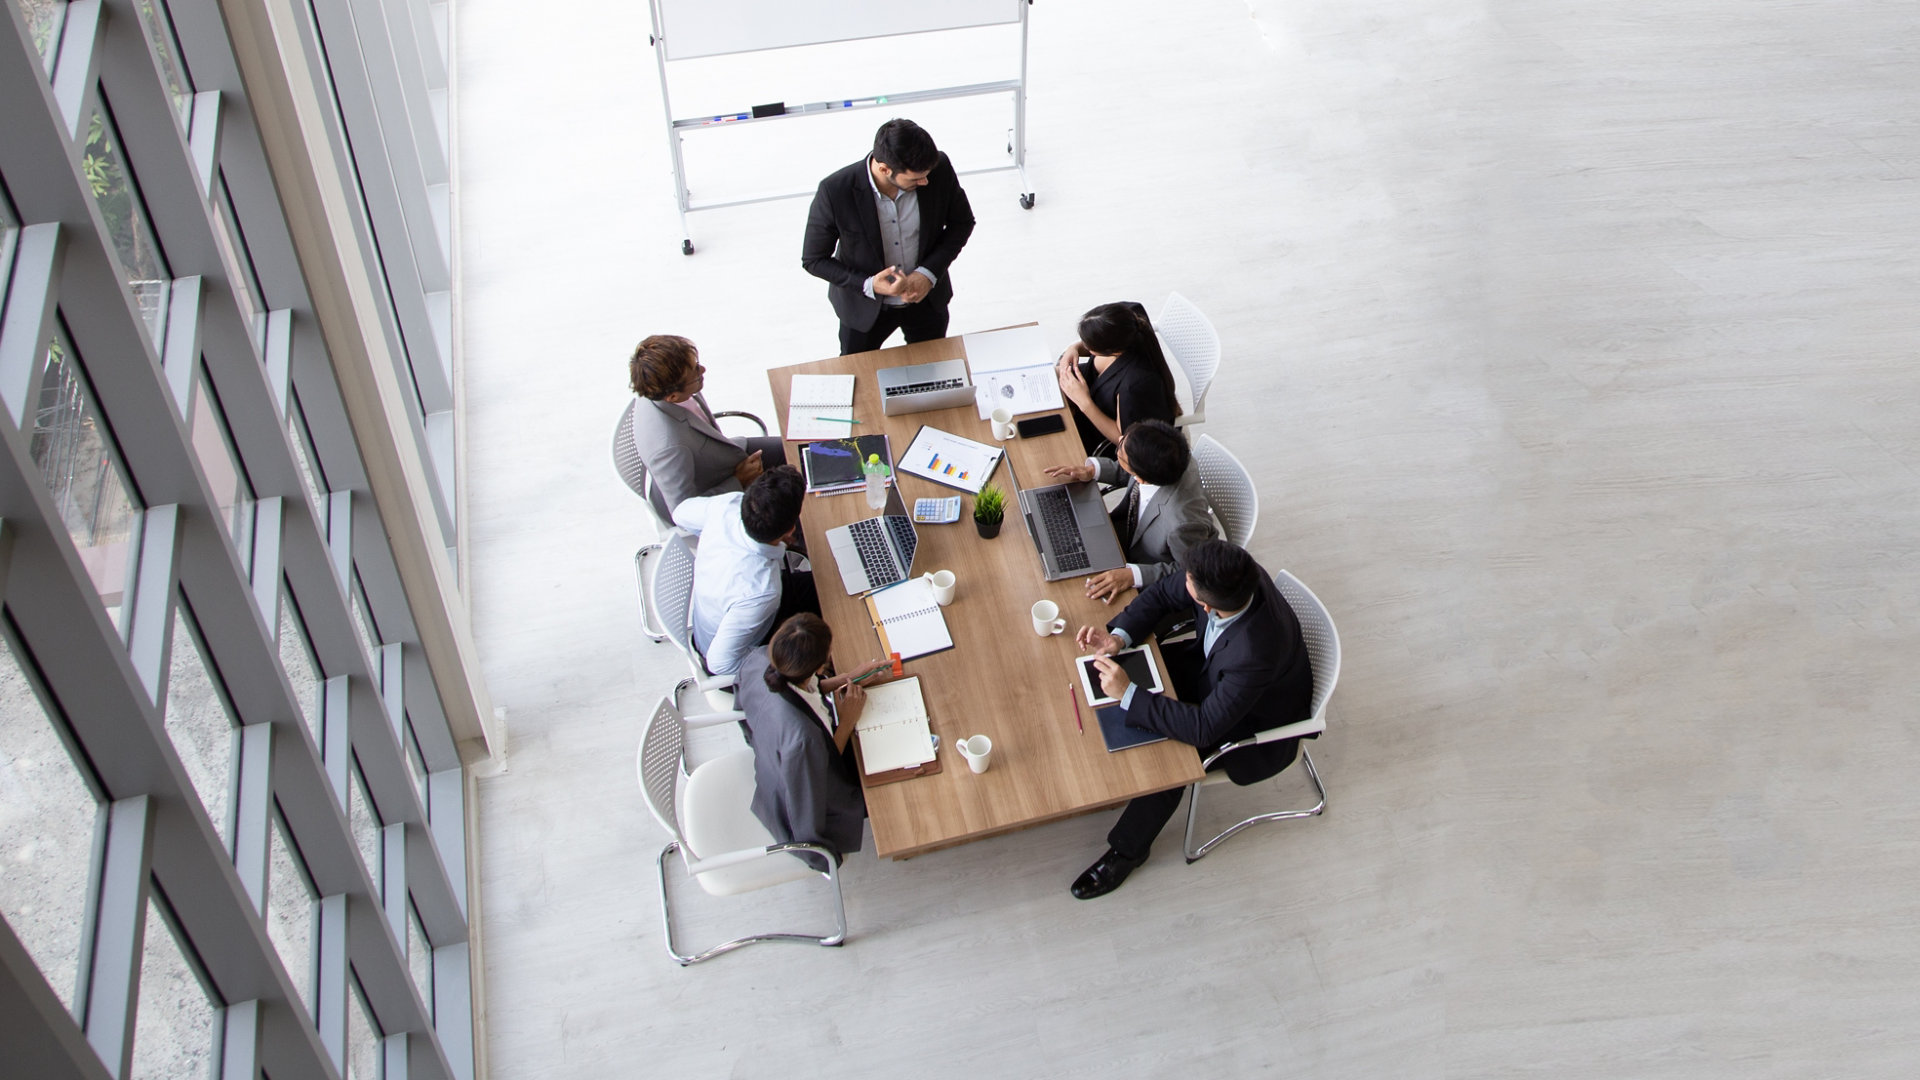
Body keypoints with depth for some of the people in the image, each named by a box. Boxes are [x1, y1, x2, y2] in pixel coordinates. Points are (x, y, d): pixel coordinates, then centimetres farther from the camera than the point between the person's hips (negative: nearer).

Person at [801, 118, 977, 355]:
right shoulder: (835, 192, -31)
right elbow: (813, 260, -17)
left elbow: (962, 222, -6)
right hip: (865, 305, -2)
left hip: (927, 296, 2)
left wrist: (929, 273, -19)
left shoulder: (940, 169, -25)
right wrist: (868, 285, -31)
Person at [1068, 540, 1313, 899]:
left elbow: (1203, 728, -40)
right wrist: (1119, 635, -22)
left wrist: (1128, 693, -38)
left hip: (1256, 720, -7)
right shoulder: (1237, 577, -27)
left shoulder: (1255, 652, -45)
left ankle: (1128, 849, 5)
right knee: (1136, 668, 3)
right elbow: (1165, 593, -8)